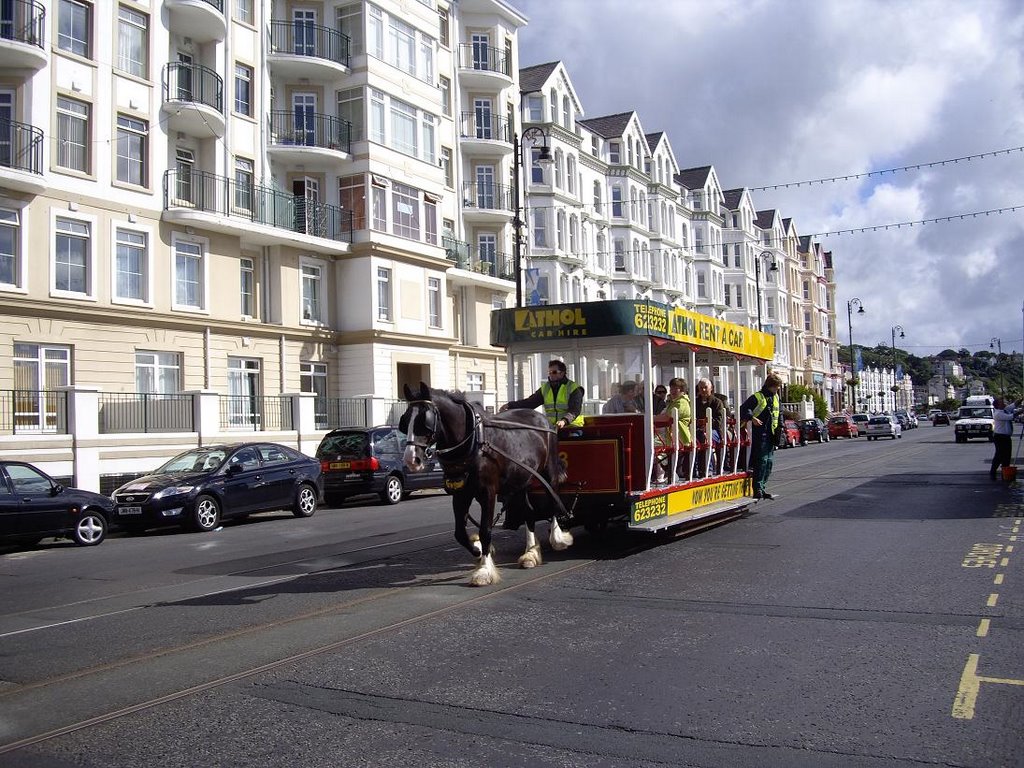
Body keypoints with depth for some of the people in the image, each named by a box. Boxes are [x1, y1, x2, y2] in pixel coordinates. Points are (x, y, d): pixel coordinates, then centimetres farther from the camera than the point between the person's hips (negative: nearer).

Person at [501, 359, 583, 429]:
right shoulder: (545, 388, 17)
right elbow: (530, 402, 14)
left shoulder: (574, 389, -2)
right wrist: (510, 405, 0)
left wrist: (564, 420, -37)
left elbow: (575, 410, -16)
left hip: (571, 426, -4)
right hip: (552, 428, 4)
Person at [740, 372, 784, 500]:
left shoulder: (776, 397, 15)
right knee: (761, 461, -10)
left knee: (769, 461, 8)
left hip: (771, 434, 8)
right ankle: (758, 490, -7)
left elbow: (779, 412, 27)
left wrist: (780, 426, 17)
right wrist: (752, 418, -24)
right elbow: (743, 408, -12)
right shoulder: (757, 397, -8)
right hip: (760, 434, -8)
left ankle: (762, 488, 16)